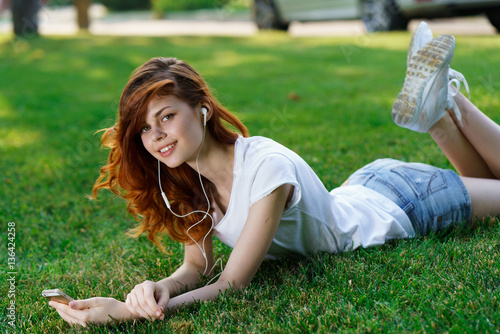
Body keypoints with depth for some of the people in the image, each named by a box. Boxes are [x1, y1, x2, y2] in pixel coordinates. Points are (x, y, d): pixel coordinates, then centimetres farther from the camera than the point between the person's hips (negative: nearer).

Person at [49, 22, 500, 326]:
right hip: (361, 193, 6)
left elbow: (231, 284, -38)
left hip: (401, 205, -6)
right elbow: (199, 266, -14)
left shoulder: (267, 167, -40)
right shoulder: (184, 179, -18)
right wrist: (159, 288, -37)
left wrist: (127, 312, -49)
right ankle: (434, 105, 23)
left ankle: (445, 102, 20)